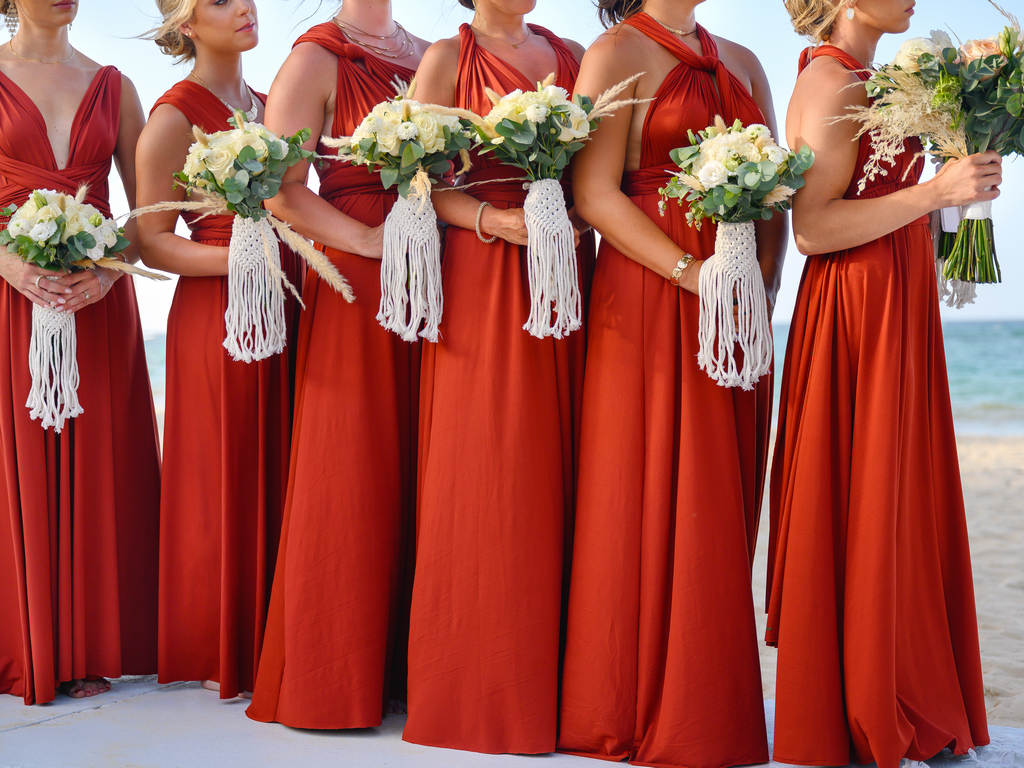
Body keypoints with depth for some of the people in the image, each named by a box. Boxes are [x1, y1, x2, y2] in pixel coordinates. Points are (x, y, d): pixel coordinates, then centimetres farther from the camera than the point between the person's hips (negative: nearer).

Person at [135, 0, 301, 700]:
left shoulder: (269, 107, 15)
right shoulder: (174, 118, -5)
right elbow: (151, 244, -8)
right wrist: (239, 256, -21)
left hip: (282, 309, 7)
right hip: (215, 319, -6)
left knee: (279, 478, 8)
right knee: (225, 486, 0)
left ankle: (272, 642, 19)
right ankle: (221, 654, 15)